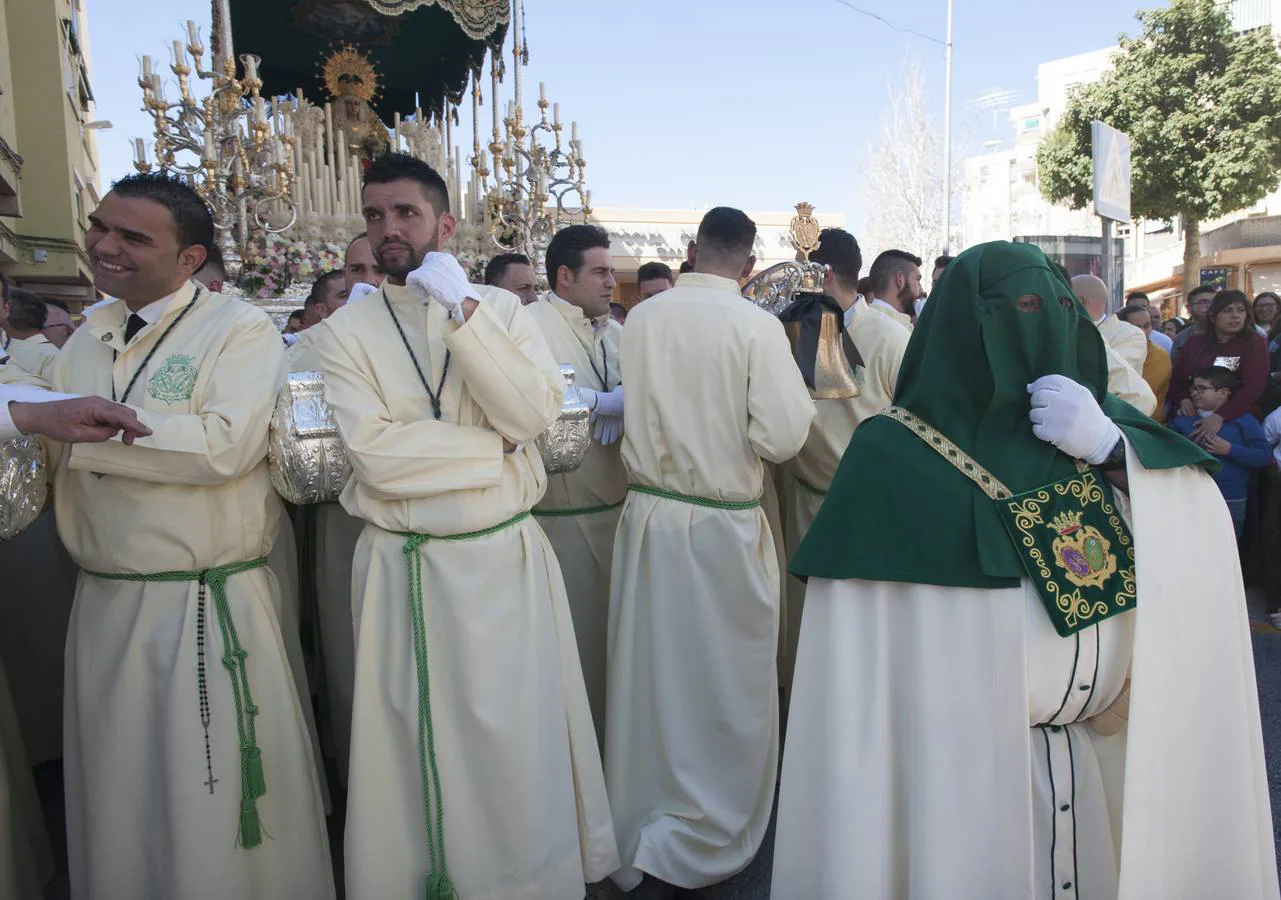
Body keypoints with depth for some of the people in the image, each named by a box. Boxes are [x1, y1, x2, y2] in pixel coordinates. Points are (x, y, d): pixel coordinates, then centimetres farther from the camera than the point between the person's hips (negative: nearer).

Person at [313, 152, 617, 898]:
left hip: (506, 557, 1)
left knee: (518, 739, 11)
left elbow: (535, 412, -12)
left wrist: (463, 311, -16)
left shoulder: (501, 308, 3)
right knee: (414, 746, 11)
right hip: (404, 570, -1)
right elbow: (375, 451, -13)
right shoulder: (348, 329, -1)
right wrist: (494, 450, -11)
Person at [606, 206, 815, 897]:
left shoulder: (640, 318, 0)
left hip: (647, 515, 5)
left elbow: (629, 408, 9)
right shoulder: (755, 325, -12)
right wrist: (798, 396, 4)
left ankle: (639, 833, 33)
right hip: (722, 527, -4)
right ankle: (699, 841, 19)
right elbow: (781, 437, -16)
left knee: (648, 673, 15)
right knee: (724, 685, 11)